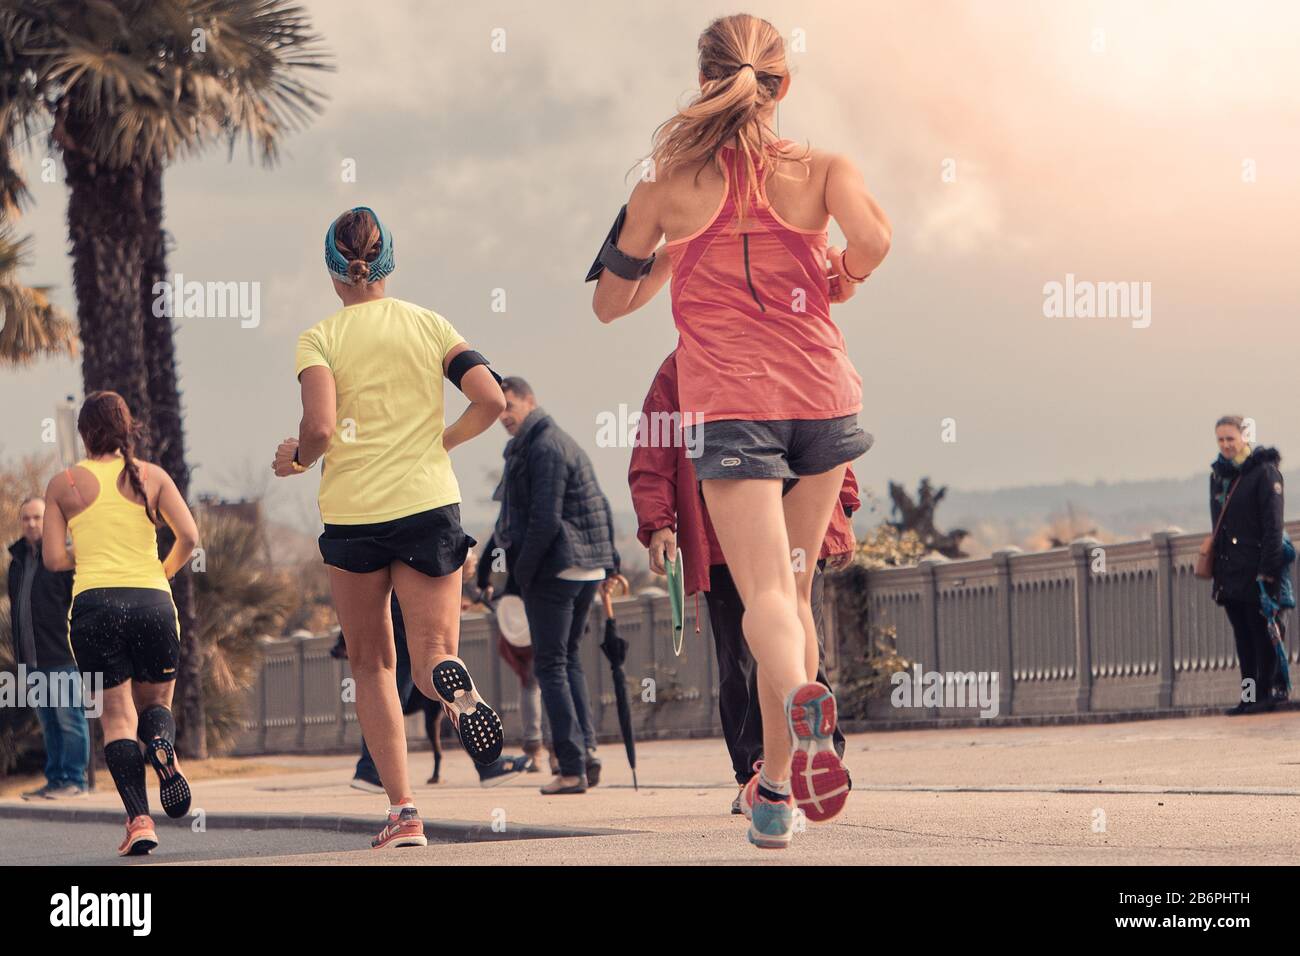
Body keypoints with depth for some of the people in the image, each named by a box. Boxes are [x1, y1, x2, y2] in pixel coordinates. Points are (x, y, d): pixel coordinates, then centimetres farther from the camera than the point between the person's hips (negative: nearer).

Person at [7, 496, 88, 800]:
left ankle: (74, 780, -2)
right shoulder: (18, 560, 16)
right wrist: (19, 654, 19)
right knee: (48, 722, 10)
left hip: (62, 656, -8)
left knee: (69, 718, -4)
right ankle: (55, 780, 14)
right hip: (32, 658, 8)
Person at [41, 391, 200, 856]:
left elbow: (54, 559, 3)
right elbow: (189, 536, -1)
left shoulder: (64, 484, 6)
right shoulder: (151, 476, 7)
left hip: (94, 604, -1)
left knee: (117, 716, 2)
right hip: (152, 602, 1)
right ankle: (162, 745, -20)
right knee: (155, 702, 17)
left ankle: (139, 818, -15)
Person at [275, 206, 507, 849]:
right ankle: (453, 685, -34)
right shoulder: (430, 326, 6)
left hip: (353, 511, -1)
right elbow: (491, 400, -3)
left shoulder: (320, 339, -3)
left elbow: (321, 429, -16)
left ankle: (402, 810, 4)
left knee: (371, 664, 14)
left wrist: (296, 457, 6)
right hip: (429, 504, 1)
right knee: (431, 654, 5)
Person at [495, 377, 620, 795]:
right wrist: (609, 561, 17)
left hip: (555, 570, -9)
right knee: (568, 656, 19)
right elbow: (602, 510, 19)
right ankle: (586, 747, 4)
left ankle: (572, 769, -7)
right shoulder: (566, 444, 18)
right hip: (589, 569, 9)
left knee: (550, 665, -3)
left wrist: (522, 572, -12)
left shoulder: (543, 448, -13)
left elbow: (545, 520, -19)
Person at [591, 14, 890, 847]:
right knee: (796, 591, 16)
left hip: (730, 404, -2)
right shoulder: (821, 169, 3)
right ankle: (777, 786, 20)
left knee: (765, 594, -9)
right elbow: (873, 243, -16)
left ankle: (801, 698, -42)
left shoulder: (672, 182, 4)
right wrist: (837, 285, 5)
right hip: (823, 395, 2)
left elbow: (610, 302, 13)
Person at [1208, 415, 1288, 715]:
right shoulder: (1218, 474, 13)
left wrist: (1267, 570, -18)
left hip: (1256, 566, -7)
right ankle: (1249, 694, 10)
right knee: (1242, 634, 7)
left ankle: (1266, 692, 0)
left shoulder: (1264, 471, -8)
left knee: (1262, 632, -4)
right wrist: (1215, 568, 15)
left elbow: (1273, 525, -12)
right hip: (1230, 571, 7)